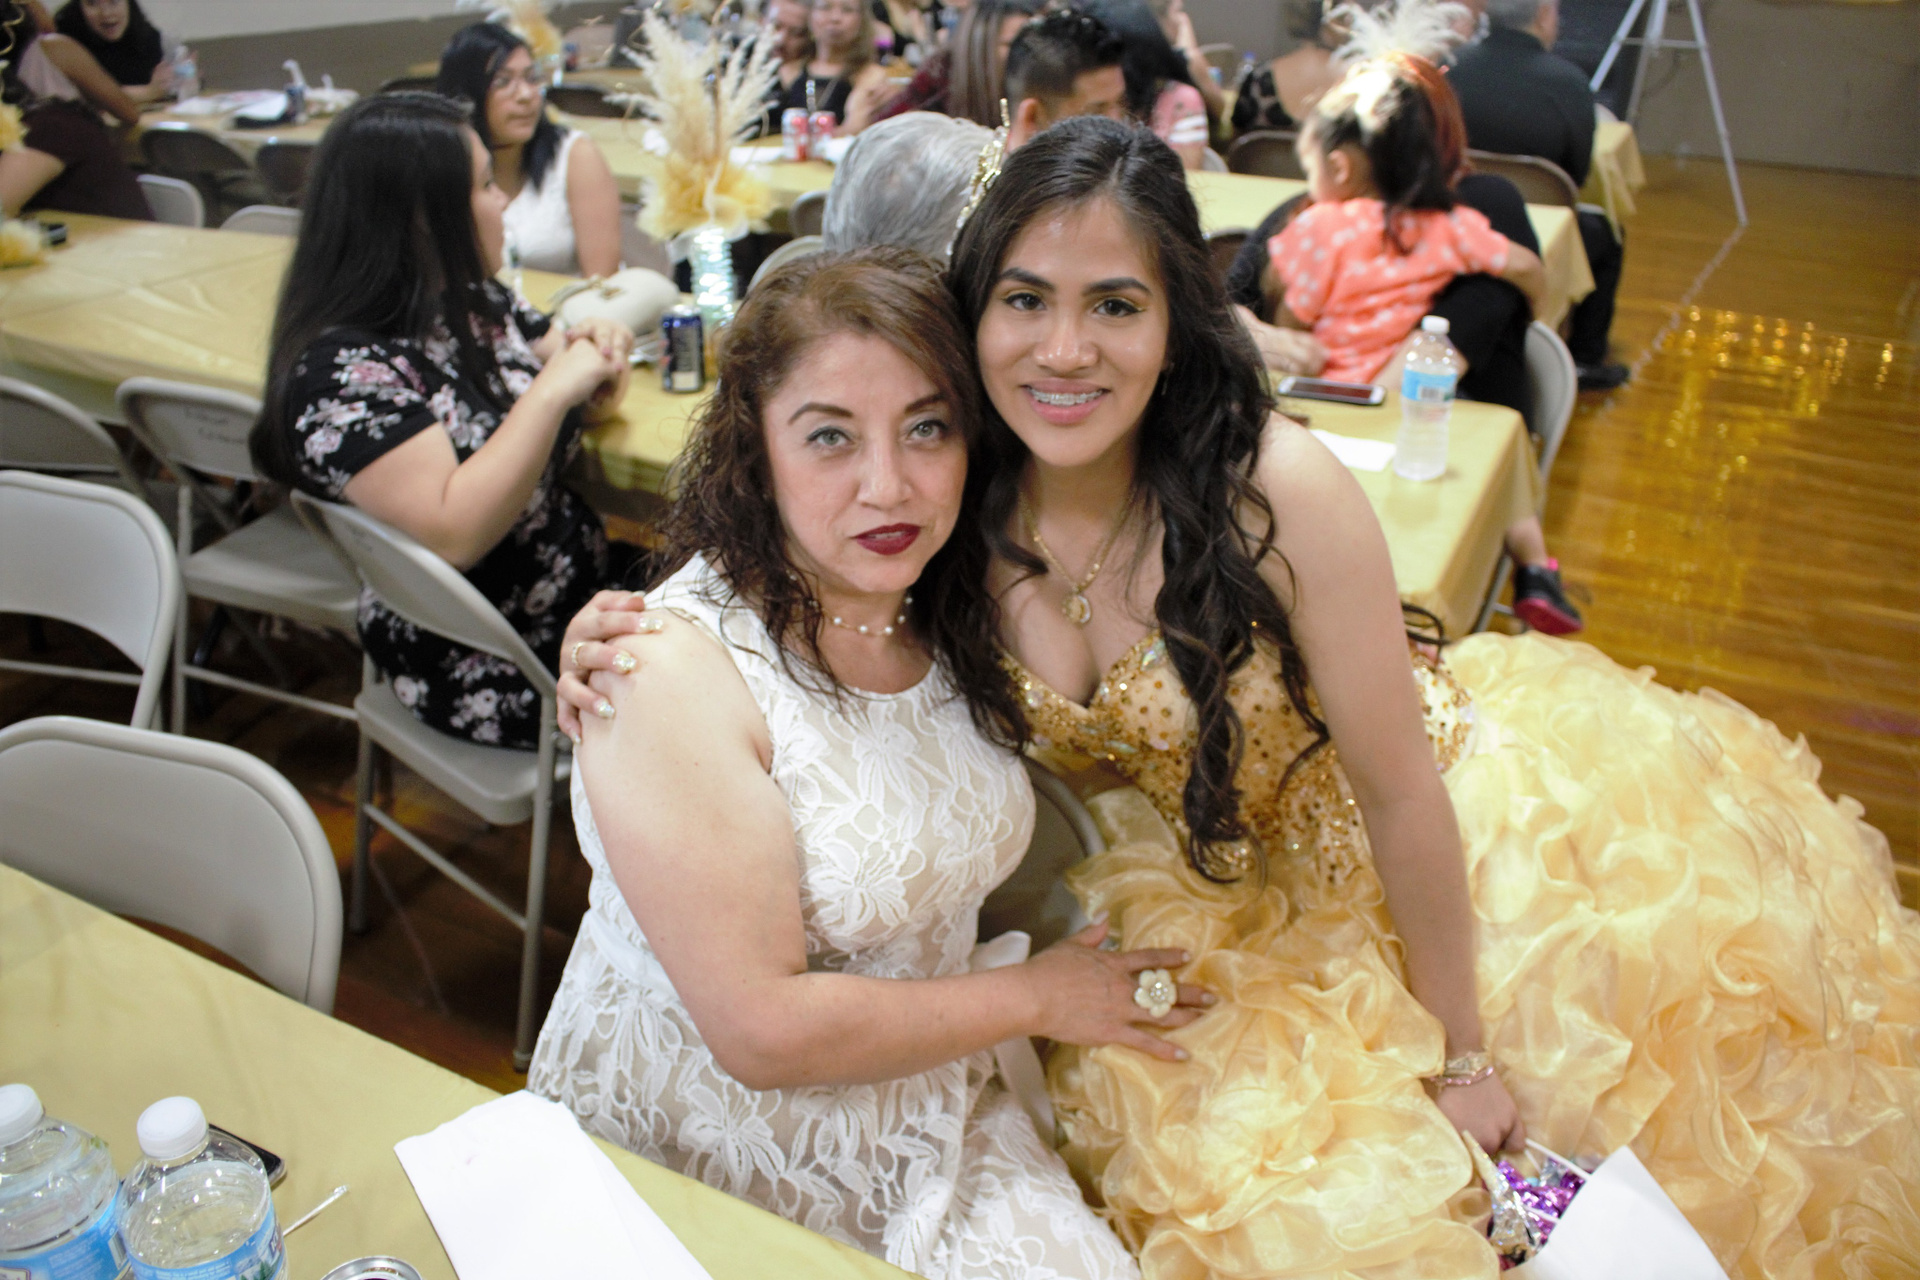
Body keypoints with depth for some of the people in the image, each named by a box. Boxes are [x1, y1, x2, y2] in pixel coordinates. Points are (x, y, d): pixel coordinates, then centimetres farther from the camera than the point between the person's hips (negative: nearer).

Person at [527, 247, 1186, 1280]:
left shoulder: (945, 611, -2)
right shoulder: (674, 674, -22)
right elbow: (763, 1031, -22)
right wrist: (1037, 999, -11)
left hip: (938, 1115, 5)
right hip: (703, 1168, -5)